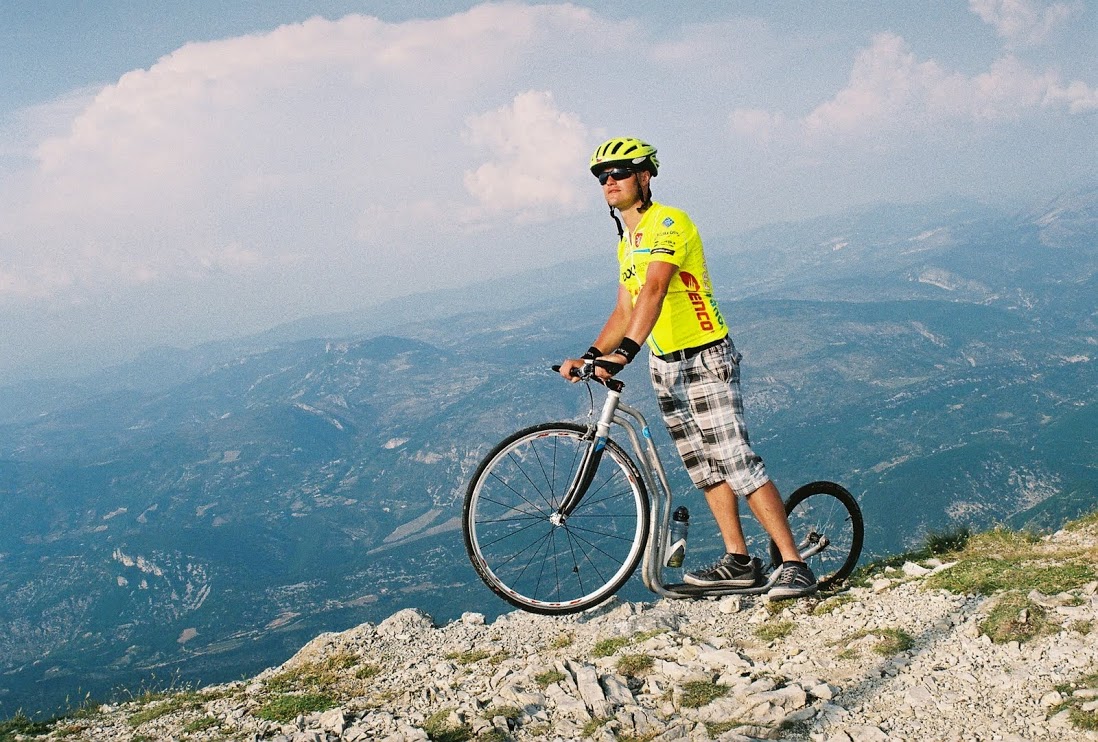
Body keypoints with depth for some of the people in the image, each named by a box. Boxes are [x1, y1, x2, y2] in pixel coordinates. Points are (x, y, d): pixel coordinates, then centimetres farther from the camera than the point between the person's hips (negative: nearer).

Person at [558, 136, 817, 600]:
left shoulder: (668, 223, -15)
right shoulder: (626, 242, 14)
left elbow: (654, 290, -30)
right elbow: (625, 310, 16)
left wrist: (624, 352, -41)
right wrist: (588, 356, 3)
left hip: (705, 357, -9)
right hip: (663, 365, 9)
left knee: (737, 462, -13)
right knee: (704, 468, 10)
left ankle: (795, 564, -9)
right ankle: (738, 561, 18)